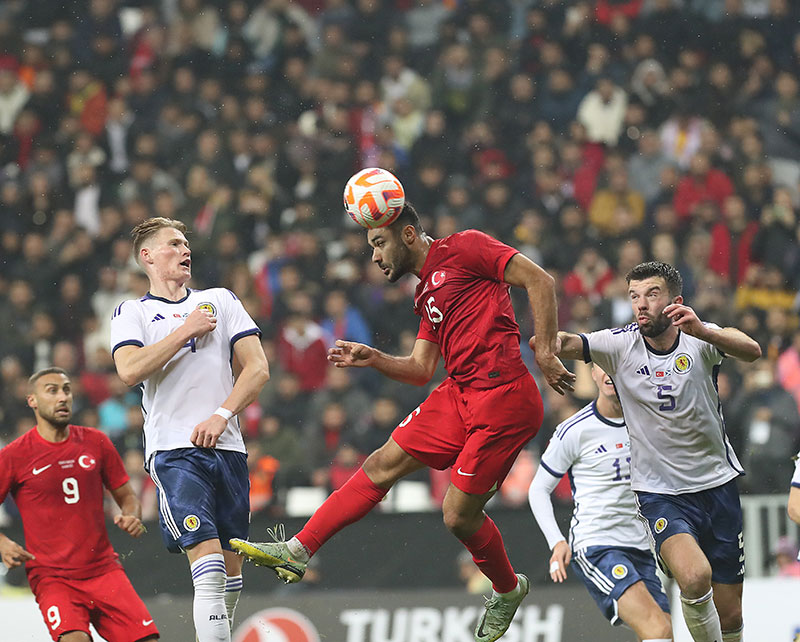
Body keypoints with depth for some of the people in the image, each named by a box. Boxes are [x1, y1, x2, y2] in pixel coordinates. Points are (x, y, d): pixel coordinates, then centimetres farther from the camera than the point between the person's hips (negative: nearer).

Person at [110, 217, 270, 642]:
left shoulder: (221, 301, 18)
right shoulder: (132, 313, 10)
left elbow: (258, 368, 9)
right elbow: (129, 371, -9)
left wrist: (221, 415, -5)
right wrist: (185, 331, -5)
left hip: (226, 446, 4)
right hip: (173, 449, -4)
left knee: (231, 571, 4)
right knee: (208, 565, -19)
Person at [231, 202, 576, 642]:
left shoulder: (463, 249, -3)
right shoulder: (427, 295, 23)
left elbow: (538, 280, -9)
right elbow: (420, 370, 20)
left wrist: (546, 352, -14)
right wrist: (373, 359, 3)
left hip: (504, 395, -9)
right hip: (459, 392, 9)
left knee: (459, 514, -4)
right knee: (382, 464, 1)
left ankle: (507, 590, 22)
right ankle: (298, 551, 2)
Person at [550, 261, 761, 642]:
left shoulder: (700, 339, -8)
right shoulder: (621, 344, -7)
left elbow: (751, 351, -27)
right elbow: (570, 344, -22)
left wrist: (702, 331, -45)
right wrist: (552, 342, -46)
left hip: (718, 484, 2)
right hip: (660, 492, -2)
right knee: (695, 578, -29)